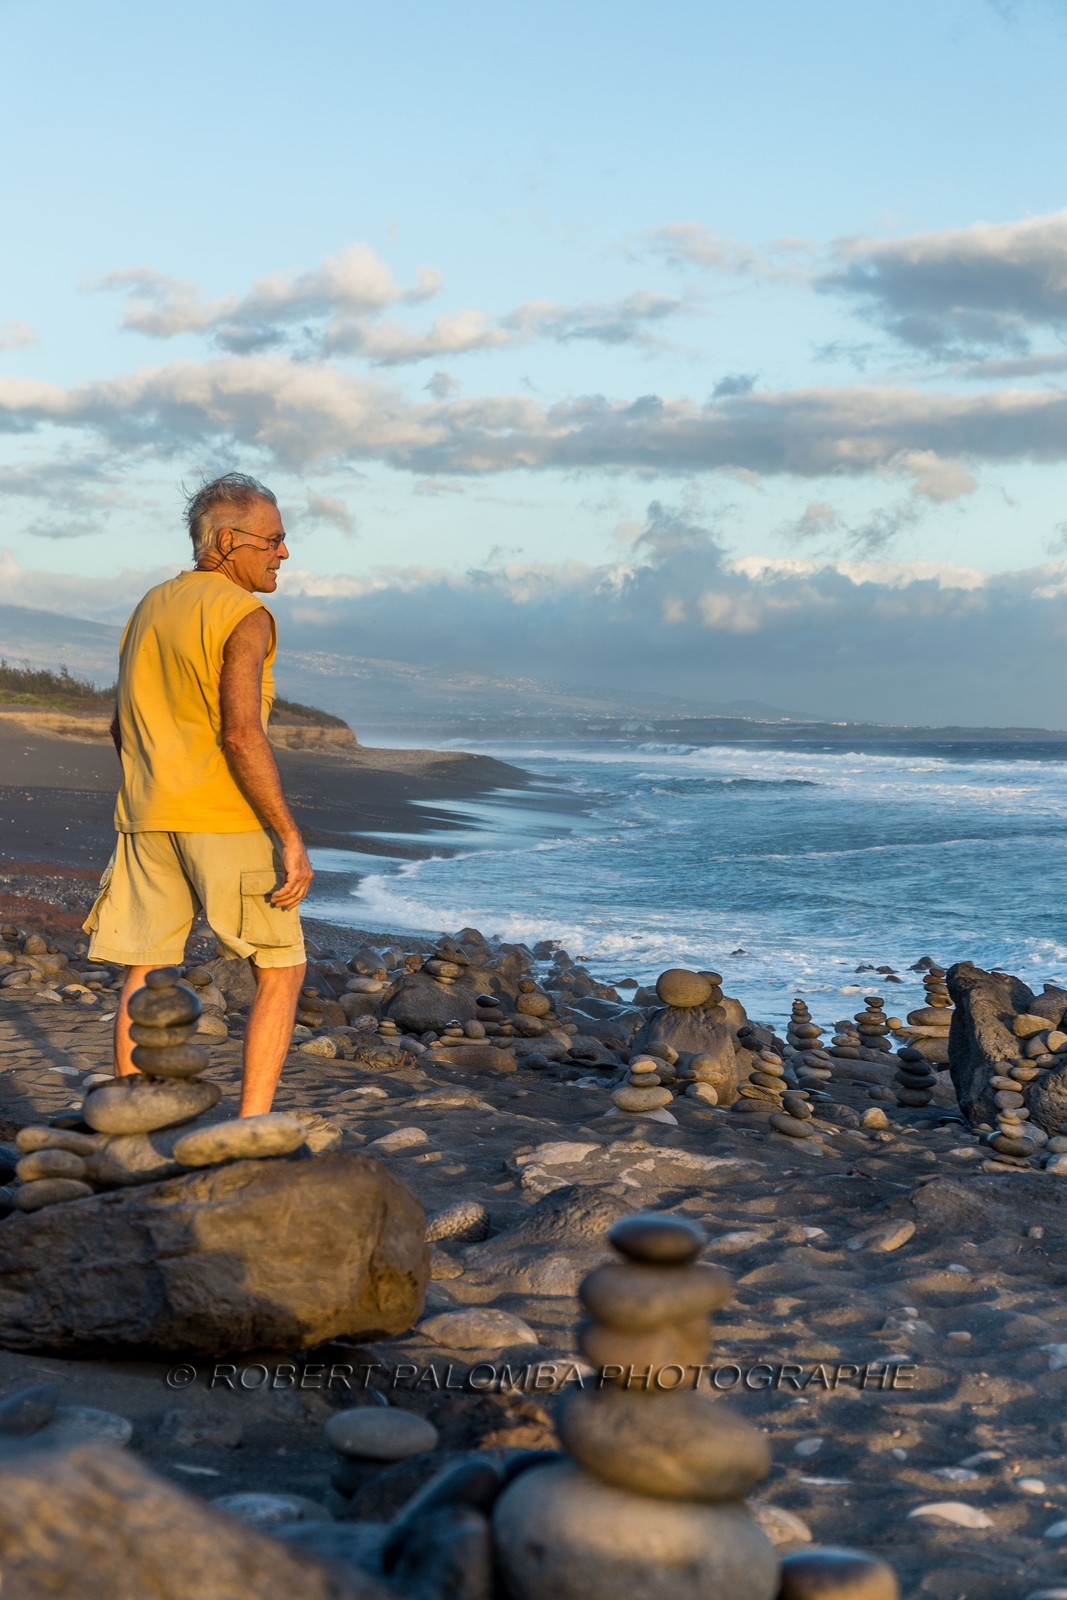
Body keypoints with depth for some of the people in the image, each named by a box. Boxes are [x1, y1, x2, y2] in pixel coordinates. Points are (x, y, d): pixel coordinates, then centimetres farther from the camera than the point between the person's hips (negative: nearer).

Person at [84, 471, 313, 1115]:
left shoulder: (149, 609, 16)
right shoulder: (243, 615, -10)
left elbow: (122, 730, 21)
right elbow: (240, 732, -21)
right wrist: (291, 837, -20)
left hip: (146, 819, 7)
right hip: (226, 820, -7)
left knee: (145, 978, 9)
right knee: (282, 970, 4)